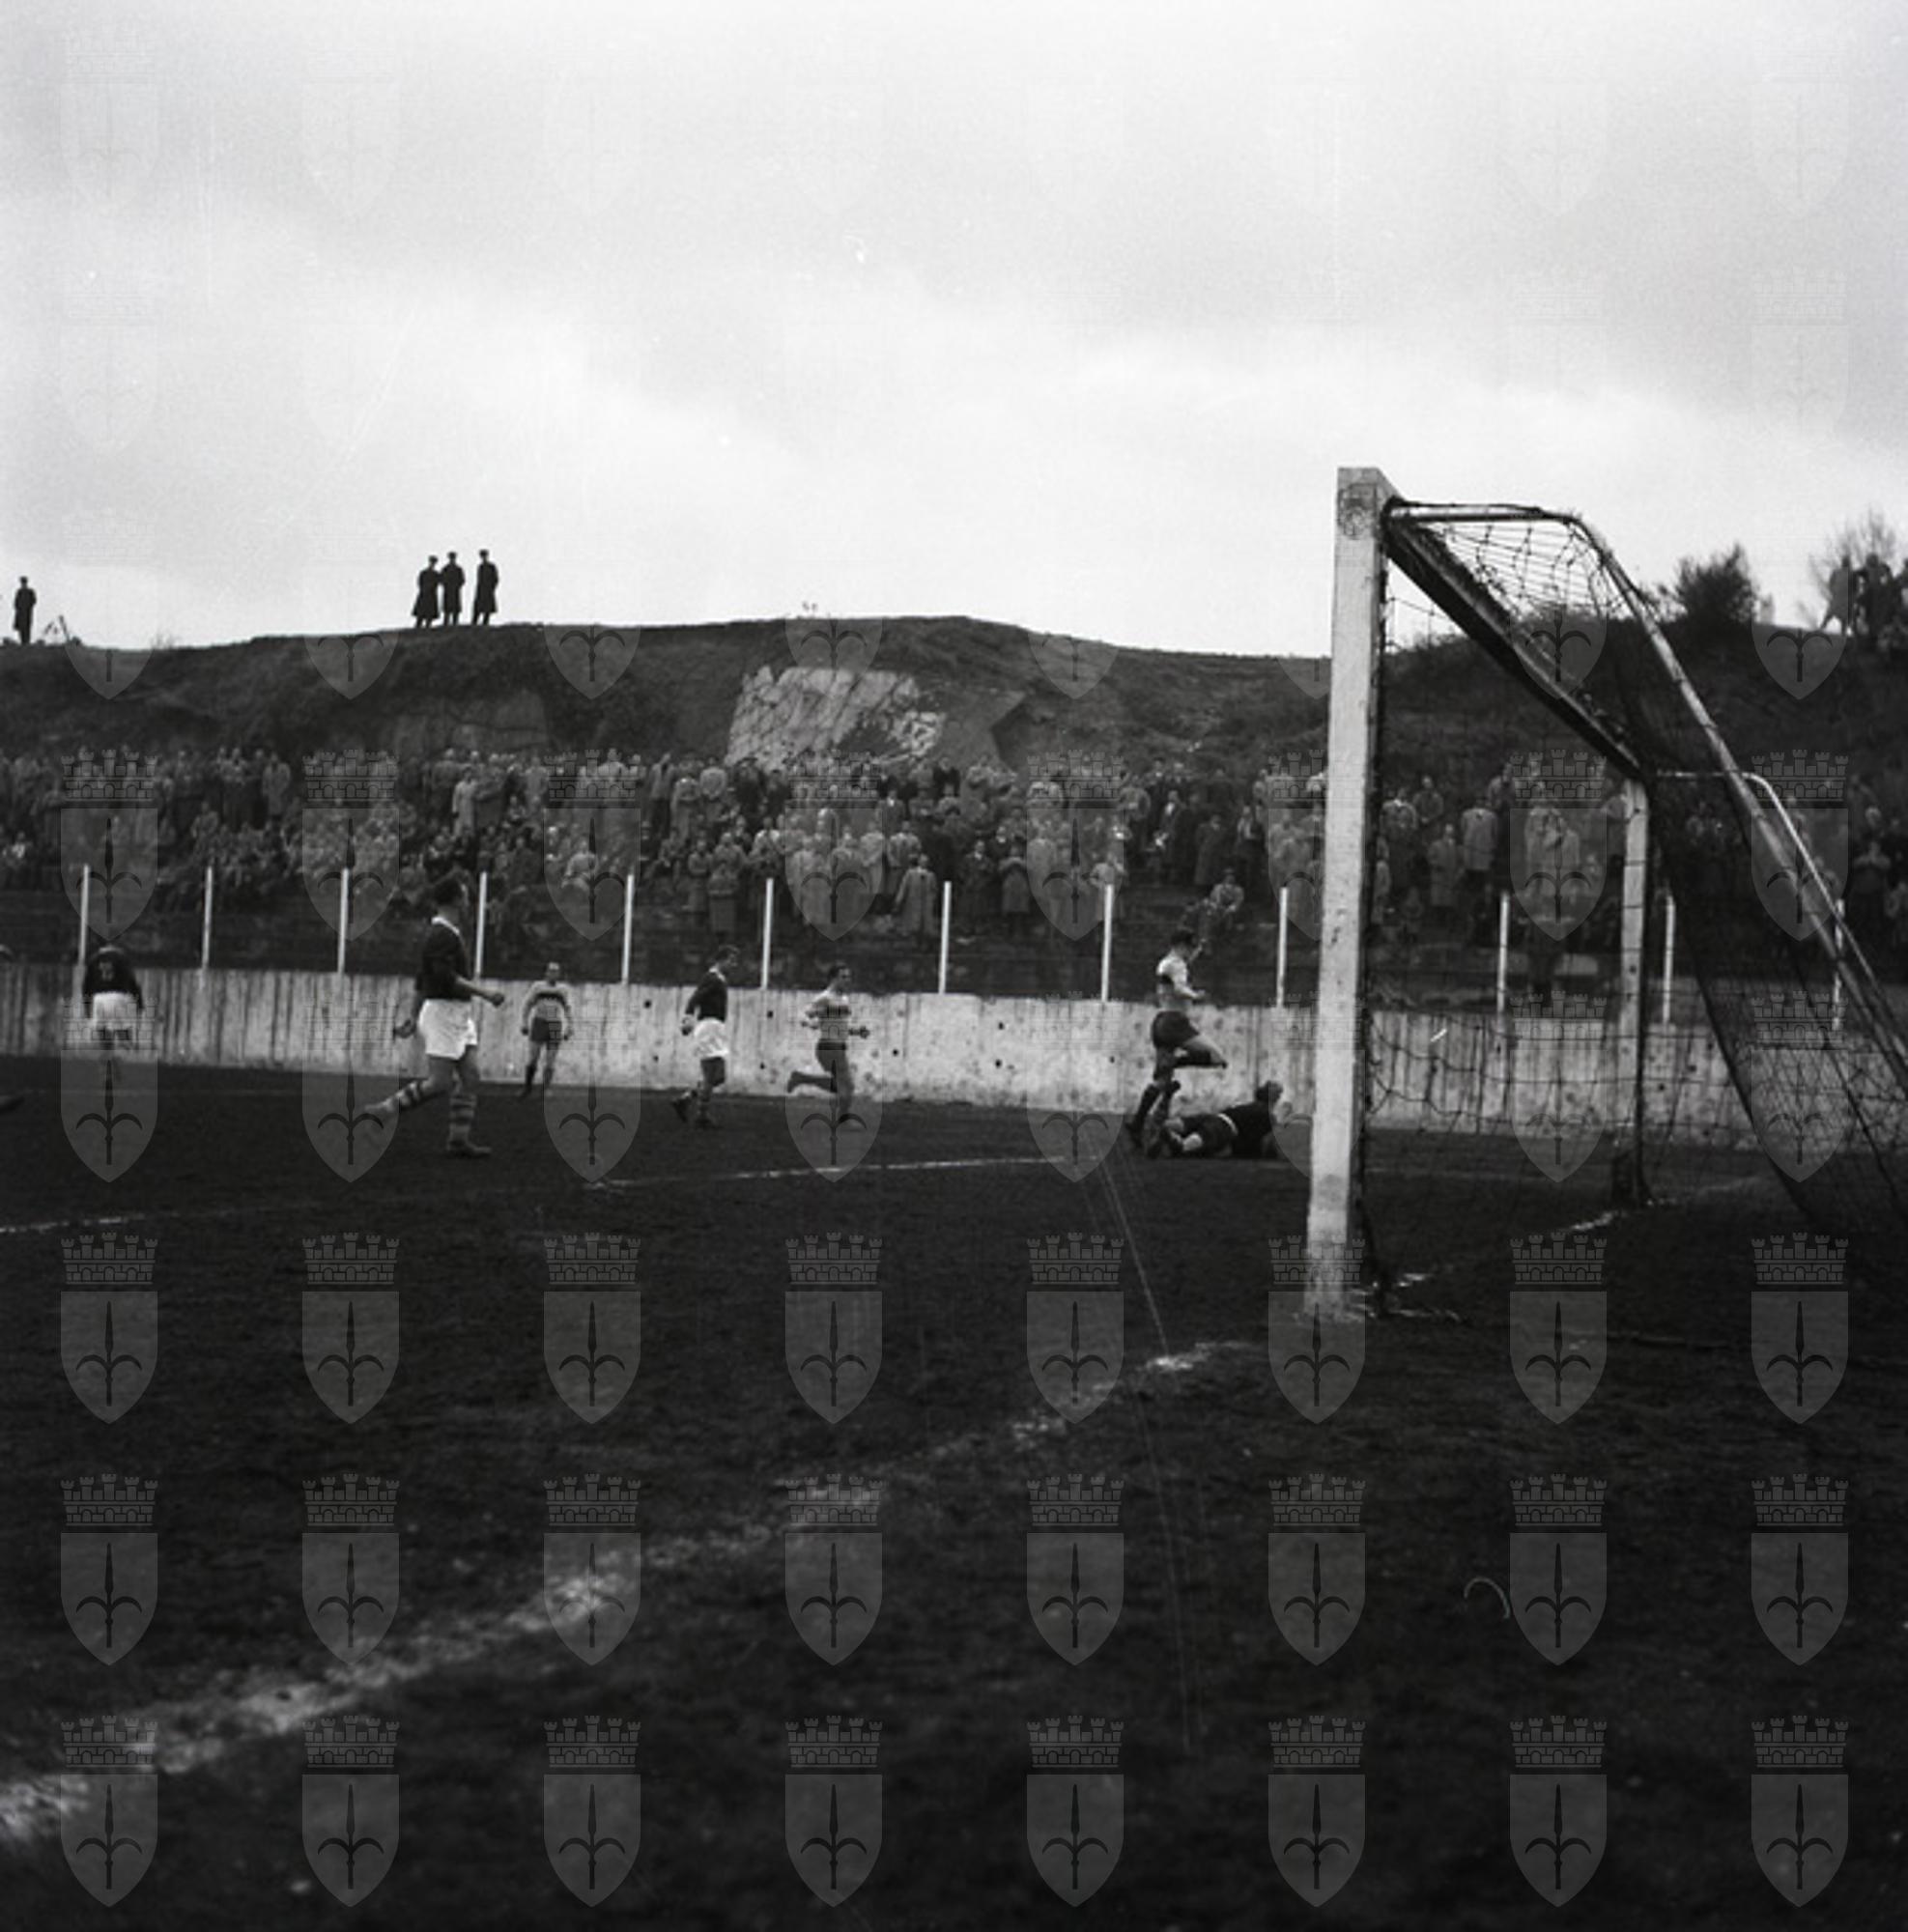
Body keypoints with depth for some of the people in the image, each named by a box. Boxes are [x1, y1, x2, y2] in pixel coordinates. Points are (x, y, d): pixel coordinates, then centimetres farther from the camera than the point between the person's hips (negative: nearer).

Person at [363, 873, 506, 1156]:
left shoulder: (447, 933, 16)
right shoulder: (441, 934, -15)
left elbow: (422, 978, 20)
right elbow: (446, 977, -25)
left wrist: (414, 1017, 21)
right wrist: (484, 992, -22)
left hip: (459, 1016, 10)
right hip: (443, 1012, -10)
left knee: (470, 1077, 4)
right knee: (441, 1082, -9)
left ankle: (459, 1140, 4)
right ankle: (386, 1109, 1)